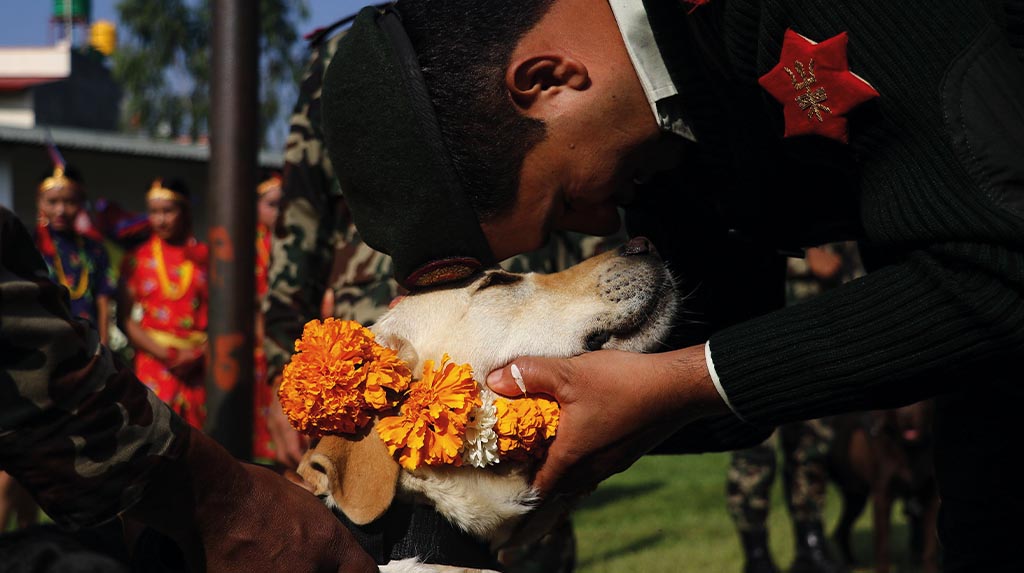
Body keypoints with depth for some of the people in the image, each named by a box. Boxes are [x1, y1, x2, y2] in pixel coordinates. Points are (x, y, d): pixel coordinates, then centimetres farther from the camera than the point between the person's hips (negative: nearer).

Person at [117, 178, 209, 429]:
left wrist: (200, 354, -10)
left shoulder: (205, 256, 7)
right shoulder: (137, 258, 6)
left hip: (199, 364, 1)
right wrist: (167, 356, -8)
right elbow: (125, 319, 2)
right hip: (154, 361, -1)